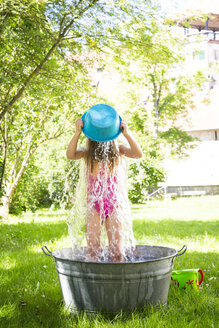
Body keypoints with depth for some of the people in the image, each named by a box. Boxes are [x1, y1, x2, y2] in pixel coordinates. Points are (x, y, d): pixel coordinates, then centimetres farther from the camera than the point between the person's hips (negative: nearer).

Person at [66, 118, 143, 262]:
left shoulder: (117, 149, 1)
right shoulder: (87, 152, -1)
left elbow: (138, 154, -16)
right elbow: (70, 155, -21)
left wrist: (127, 133, -31)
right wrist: (78, 132, -35)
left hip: (113, 204, 1)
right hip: (94, 205, 0)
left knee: (116, 250, 3)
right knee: (93, 248, 0)